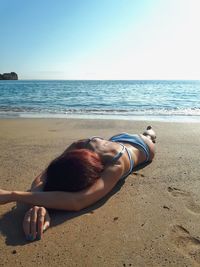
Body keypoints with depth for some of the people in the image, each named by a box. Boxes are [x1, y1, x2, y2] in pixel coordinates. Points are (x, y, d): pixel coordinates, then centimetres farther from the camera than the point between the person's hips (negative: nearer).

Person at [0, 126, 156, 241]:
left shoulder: (116, 165, -57)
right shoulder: (78, 147, -43)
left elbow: (78, 202, -69)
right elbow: (41, 179, -45)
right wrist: (38, 205, -68)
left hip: (141, 146, -2)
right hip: (117, 140, 3)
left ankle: (149, 133, 69)